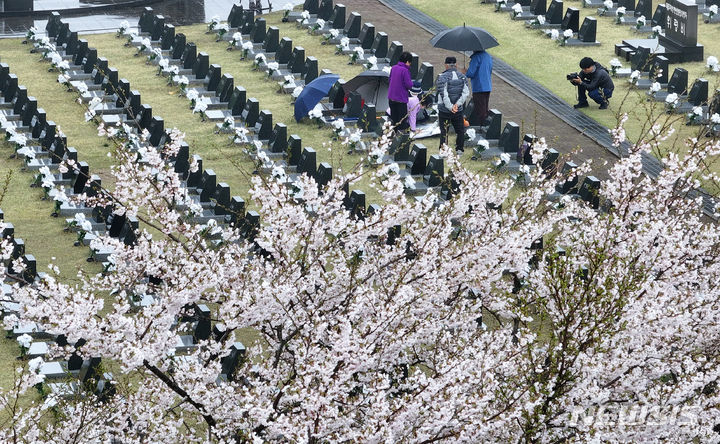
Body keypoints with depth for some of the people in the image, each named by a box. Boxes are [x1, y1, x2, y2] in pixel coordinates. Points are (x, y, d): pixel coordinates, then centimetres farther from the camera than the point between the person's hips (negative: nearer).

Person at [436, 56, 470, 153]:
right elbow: (466, 93, -6)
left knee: (444, 131, 6)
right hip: (459, 109, 3)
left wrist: (450, 107, -17)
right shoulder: (462, 77, 1)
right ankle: (460, 149, 23)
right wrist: (457, 104, -12)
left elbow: (443, 95, -20)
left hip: (444, 110, -3)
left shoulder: (442, 77, -13)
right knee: (460, 130, 18)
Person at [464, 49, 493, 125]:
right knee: (485, 110, 15)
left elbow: (470, 73, -18)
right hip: (488, 87, 8)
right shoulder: (488, 56, 11)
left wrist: (465, 72, 5)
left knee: (479, 111, -5)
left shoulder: (476, 57, -16)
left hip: (479, 88, -8)